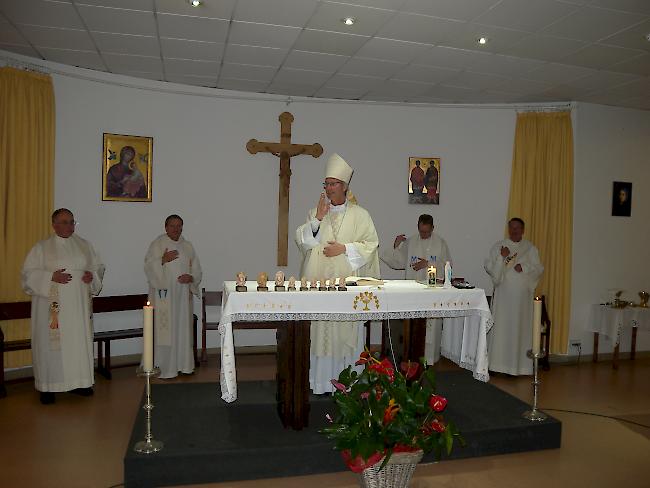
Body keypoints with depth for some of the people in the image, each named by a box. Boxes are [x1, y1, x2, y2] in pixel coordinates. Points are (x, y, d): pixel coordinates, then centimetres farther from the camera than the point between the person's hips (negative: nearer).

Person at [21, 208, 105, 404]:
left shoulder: (84, 245, 10)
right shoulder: (42, 247, 1)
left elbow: (98, 266, 15)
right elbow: (29, 273, -3)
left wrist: (92, 275, -6)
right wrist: (51, 276, -18)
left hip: (79, 305, 3)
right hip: (53, 306, -3)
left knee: (80, 341, 7)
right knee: (52, 343, -1)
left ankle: (79, 382, 20)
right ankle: (48, 387, 9)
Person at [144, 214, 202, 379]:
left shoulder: (188, 246, 12)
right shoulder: (157, 244, -1)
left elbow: (196, 269, 13)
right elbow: (149, 267, -8)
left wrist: (191, 277, -7)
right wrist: (163, 260, -23)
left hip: (183, 294, 5)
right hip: (164, 294, -4)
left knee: (183, 328, 8)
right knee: (165, 330, -4)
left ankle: (184, 364, 19)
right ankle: (165, 368, 4)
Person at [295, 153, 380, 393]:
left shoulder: (359, 214, 5)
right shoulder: (316, 211, 12)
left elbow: (371, 244, 0)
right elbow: (301, 240, 3)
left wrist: (344, 249, -9)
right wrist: (318, 219, -8)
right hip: (318, 282, 2)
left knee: (346, 331, -1)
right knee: (320, 330, 2)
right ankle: (321, 380, 11)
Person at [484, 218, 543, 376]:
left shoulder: (530, 248, 9)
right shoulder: (498, 246, 6)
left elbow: (539, 269, 3)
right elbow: (488, 267, 0)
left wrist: (524, 267, -13)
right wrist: (501, 257, -14)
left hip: (522, 296, 1)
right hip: (503, 295, -1)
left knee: (520, 328, 2)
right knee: (500, 327, -2)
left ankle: (518, 365, 8)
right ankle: (497, 362, 4)